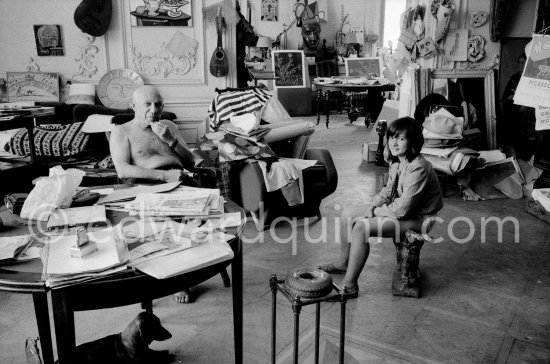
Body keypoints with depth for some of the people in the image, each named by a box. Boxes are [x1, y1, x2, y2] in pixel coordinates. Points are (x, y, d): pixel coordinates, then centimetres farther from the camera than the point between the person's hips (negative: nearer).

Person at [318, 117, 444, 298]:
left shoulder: (418, 168, -28)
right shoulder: (397, 162, 1)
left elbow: (403, 208, -29)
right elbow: (388, 190, 13)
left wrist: (376, 211, -14)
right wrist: (372, 206, -4)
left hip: (416, 218, -10)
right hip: (398, 208, 10)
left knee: (361, 227, -27)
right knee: (347, 213, 7)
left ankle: (349, 285, -17)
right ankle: (344, 262, 24)